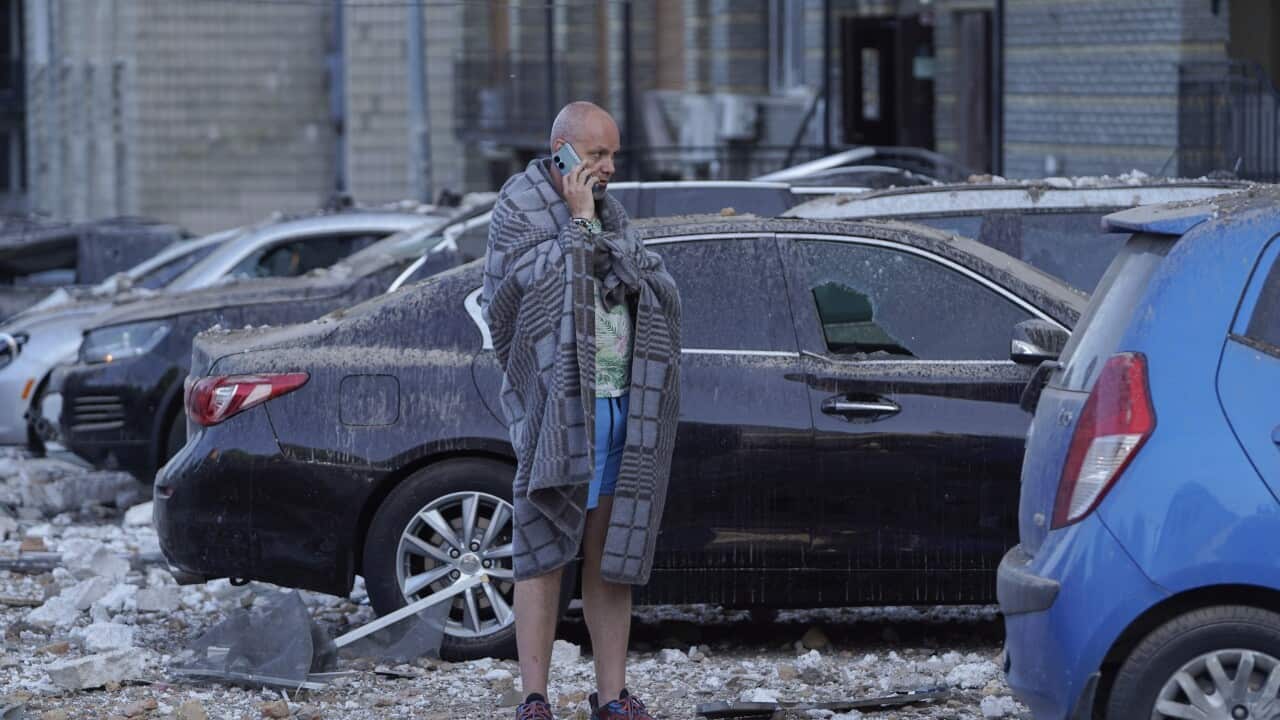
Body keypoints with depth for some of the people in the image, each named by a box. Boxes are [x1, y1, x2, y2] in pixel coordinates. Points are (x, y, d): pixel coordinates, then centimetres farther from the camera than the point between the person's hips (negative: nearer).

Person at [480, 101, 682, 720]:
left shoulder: (612, 214, 17)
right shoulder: (517, 212, -2)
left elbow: (659, 289, 7)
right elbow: (545, 284, -18)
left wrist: (610, 246, -7)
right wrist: (579, 223, -12)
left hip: (621, 407, 6)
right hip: (557, 408, -6)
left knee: (610, 558, 8)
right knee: (542, 557, -5)